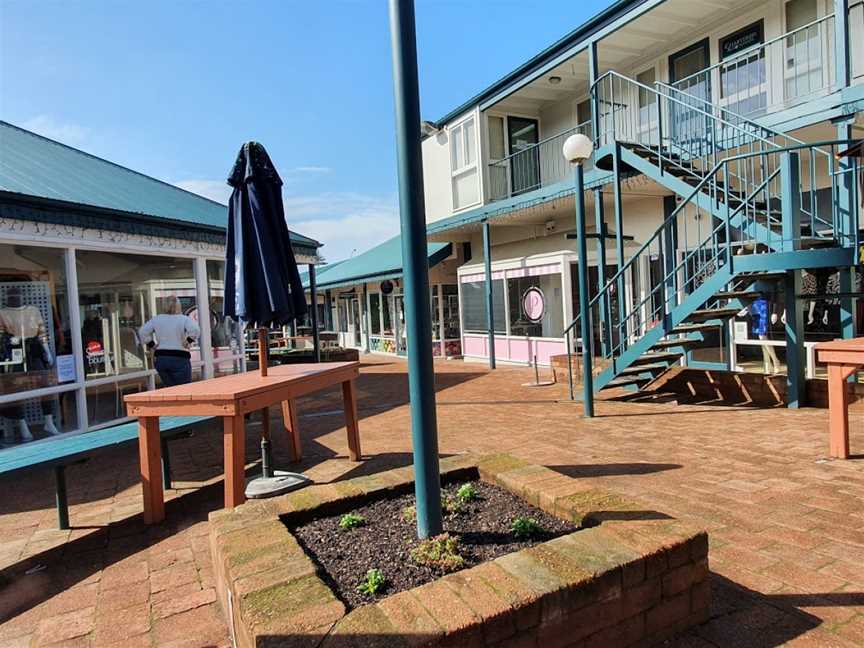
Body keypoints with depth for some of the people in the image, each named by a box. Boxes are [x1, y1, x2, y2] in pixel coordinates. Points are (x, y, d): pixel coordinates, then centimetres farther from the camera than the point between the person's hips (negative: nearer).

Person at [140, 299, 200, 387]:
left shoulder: (157, 319, 8)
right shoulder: (184, 319, -6)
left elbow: (143, 332, 8)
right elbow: (195, 330, -21)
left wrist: (152, 345, 11)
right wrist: (188, 341, -9)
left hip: (160, 359, 5)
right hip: (179, 359, -5)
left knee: (169, 388, 16)